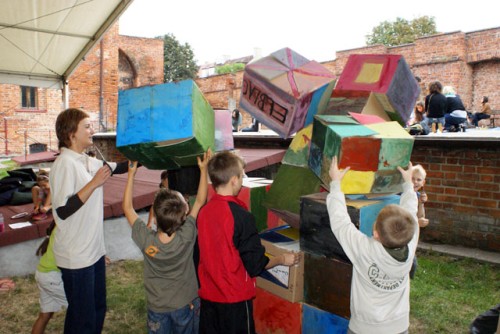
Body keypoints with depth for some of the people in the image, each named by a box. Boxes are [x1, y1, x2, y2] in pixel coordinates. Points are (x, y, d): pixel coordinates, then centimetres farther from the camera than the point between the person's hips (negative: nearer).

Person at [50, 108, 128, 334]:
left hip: (94, 250, 8)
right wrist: (94, 183, -26)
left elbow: (118, 167, 19)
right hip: (76, 256, -8)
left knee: (98, 308, 22)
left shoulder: (87, 161, 5)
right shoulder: (65, 163, -19)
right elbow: (63, 210, -25)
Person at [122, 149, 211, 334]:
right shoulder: (186, 237, -27)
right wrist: (203, 169, -9)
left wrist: (131, 174, -9)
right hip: (186, 305, 0)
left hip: (157, 308, 0)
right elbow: (200, 201, -15)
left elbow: (127, 208, -12)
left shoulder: (146, 240, -27)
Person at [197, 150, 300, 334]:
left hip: (208, 295, 5)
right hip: (234, 298, -5)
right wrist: (282, 259, 2)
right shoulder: (241, 216, -21)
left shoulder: (204, 211, -4)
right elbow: (255, 264, -15)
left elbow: (206, 254, 7)